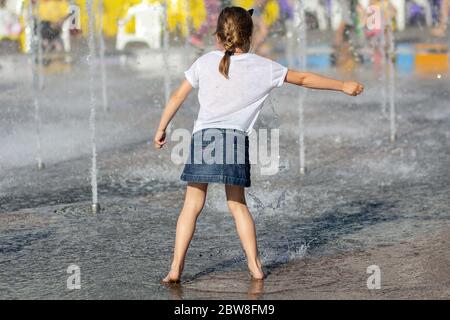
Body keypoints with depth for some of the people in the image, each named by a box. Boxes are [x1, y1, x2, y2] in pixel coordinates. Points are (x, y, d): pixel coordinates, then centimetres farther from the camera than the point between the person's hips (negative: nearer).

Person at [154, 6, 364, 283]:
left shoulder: (205, 62, 8)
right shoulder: (263, 67, 7)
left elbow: (178, 97, 11)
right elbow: (304, 79, 15)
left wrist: (161, 129, 22)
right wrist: (343, 86, 25)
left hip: (204, 136, -1)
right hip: (237, 139, 1)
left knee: (192, 205, 3)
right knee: (238, 205, 14)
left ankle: (176, 267, -1)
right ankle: (255, 266, 14)